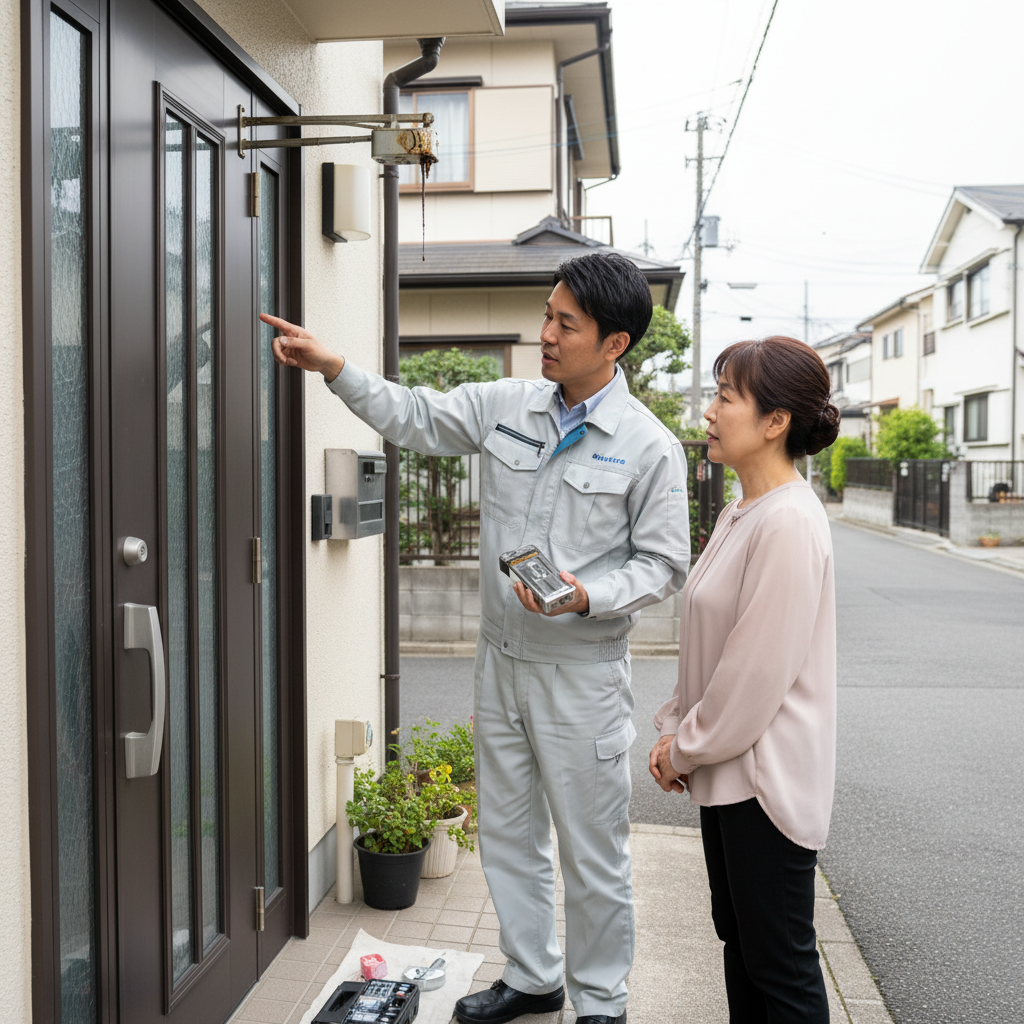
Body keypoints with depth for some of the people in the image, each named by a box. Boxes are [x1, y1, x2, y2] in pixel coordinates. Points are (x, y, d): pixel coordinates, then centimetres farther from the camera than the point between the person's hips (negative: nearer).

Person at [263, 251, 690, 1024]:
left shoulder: (649, 448, -11)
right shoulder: (506, 406, 2)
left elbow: (663, 563, -8)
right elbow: (415, 418, 8)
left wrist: (585, 596, -23)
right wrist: (333, 366, -2)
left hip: (582, 675, -5)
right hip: (501, 661, 6)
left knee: (593, 852, 8)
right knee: (508, 834, 19)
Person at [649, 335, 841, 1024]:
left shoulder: (789, 523, -22)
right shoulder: (741, 515, 9)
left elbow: (758, 669, -22)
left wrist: (688, 747, -11)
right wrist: (676, 731, 9)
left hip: (766, 778, -9)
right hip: (726, 766, 10)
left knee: (780, 965, 6)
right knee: (739, 939, 21)